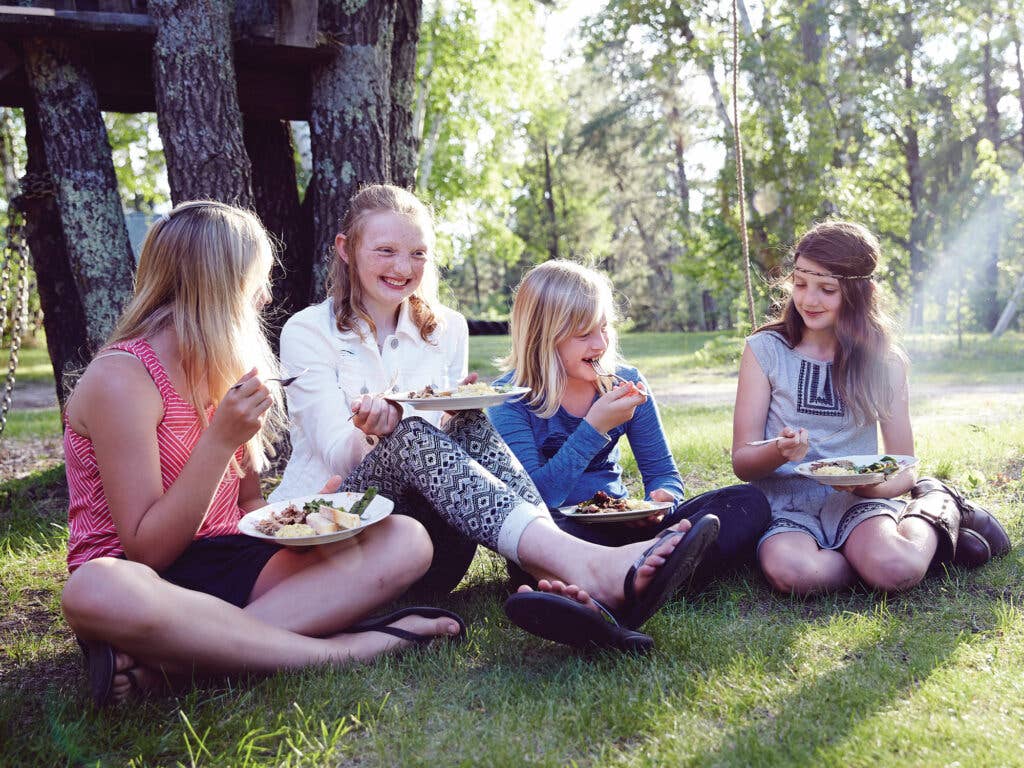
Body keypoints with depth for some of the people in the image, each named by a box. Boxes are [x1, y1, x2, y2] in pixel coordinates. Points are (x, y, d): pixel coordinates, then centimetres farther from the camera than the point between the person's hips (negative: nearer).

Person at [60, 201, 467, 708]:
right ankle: (339, 651, -30)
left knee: (405, 542, -14)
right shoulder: (120, 378, -12)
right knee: (96, 592, -43)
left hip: (228, 561, 7)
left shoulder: (228, 369, 10)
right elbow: (147, 550, -16)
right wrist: (220, 439, -23)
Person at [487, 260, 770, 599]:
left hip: (622, 525, 5)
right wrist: (594, 427, -24)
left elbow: (662, 472, 9)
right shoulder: (510, 399, -9)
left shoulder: (626, 383, 4)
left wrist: (661, 498, -16)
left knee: (748, 501, -15)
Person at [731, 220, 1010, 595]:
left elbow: (902, 469, 6)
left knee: (898, 570, -32)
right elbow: (742, 461, -3)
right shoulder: (766, 349, -1)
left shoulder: (884, 360, 4)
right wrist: (778, 452, -26)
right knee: (792, 571, -34)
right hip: (786, 504, 0)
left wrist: (871, 484, -17)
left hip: (857, 500, 1)